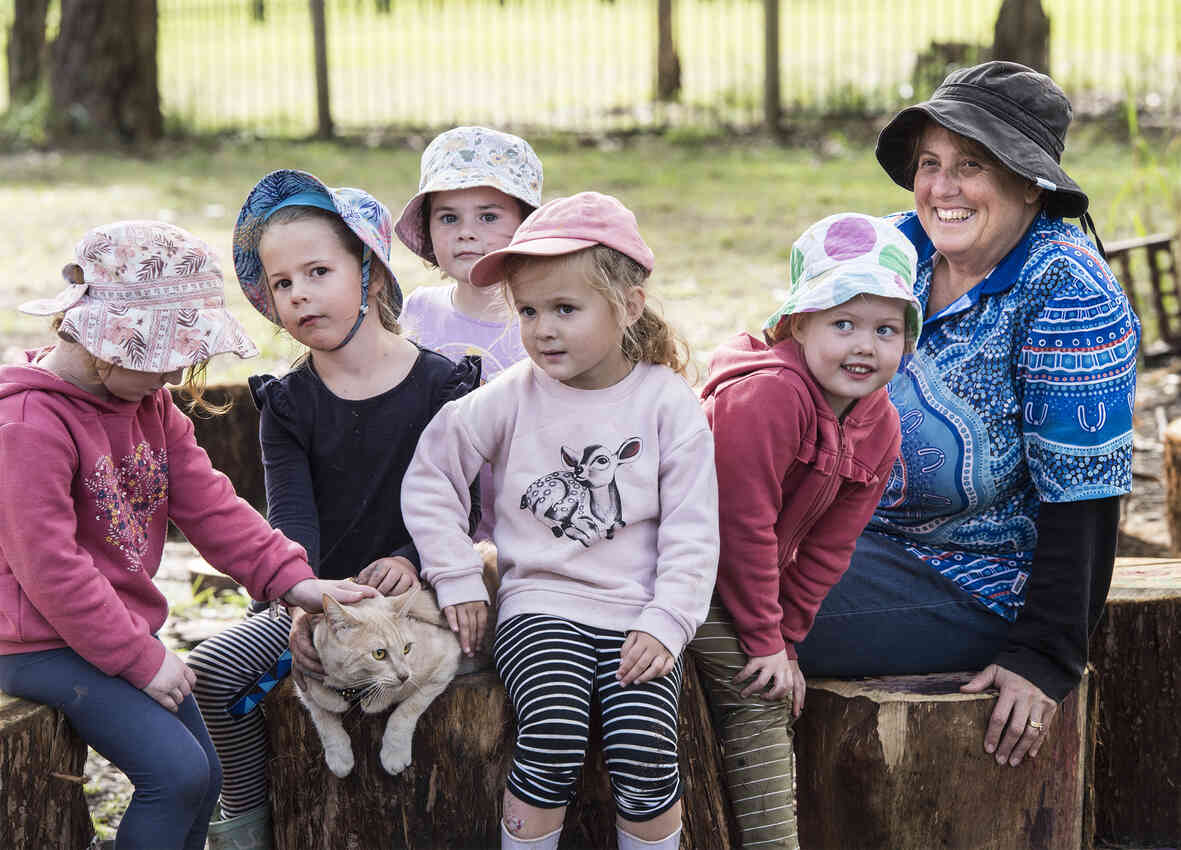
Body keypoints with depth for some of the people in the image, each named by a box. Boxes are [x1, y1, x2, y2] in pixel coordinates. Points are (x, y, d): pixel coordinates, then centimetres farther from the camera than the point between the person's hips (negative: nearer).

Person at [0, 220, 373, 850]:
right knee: (176, 772, -20)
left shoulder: (150, 404, 8)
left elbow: (207, 503, 8)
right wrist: (142, 660, -21)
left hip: (124, 628, 9)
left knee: (203, 776, 9)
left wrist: (290, 579, -5)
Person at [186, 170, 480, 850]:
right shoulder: (288, 403, 3)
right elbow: (292, 517, -9)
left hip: (410, 586, -2)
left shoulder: (440, 385, -3)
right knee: (213, 670, -18)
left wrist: (412, 558, -23)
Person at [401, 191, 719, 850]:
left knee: (646, 749, -22)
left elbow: (693, 532, -1)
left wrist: (665, 624, -12)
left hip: (637, 616, 0)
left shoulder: (670, 405, -1)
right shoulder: (510, 399, 1)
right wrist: (457, 578, 5)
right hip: (539, 606, 0)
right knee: (554, 734, -26)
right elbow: (430, 476, 10)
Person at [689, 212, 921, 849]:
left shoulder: (879, 426, -3)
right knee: (755, 695, -15)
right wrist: (764, 640, -20)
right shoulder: (767, 396, -29)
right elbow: (742, 524, -26)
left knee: (780, 688, 5)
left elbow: (827, 547, 2)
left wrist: (783, 634, -3)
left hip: (752, 574, 8)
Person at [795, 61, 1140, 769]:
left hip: (982, 588, -8)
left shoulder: (1069, 293, -18)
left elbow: (1083, 497, -20)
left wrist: (1047, 658, -22)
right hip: (865, 538, 8)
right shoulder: (902, 247, 2)